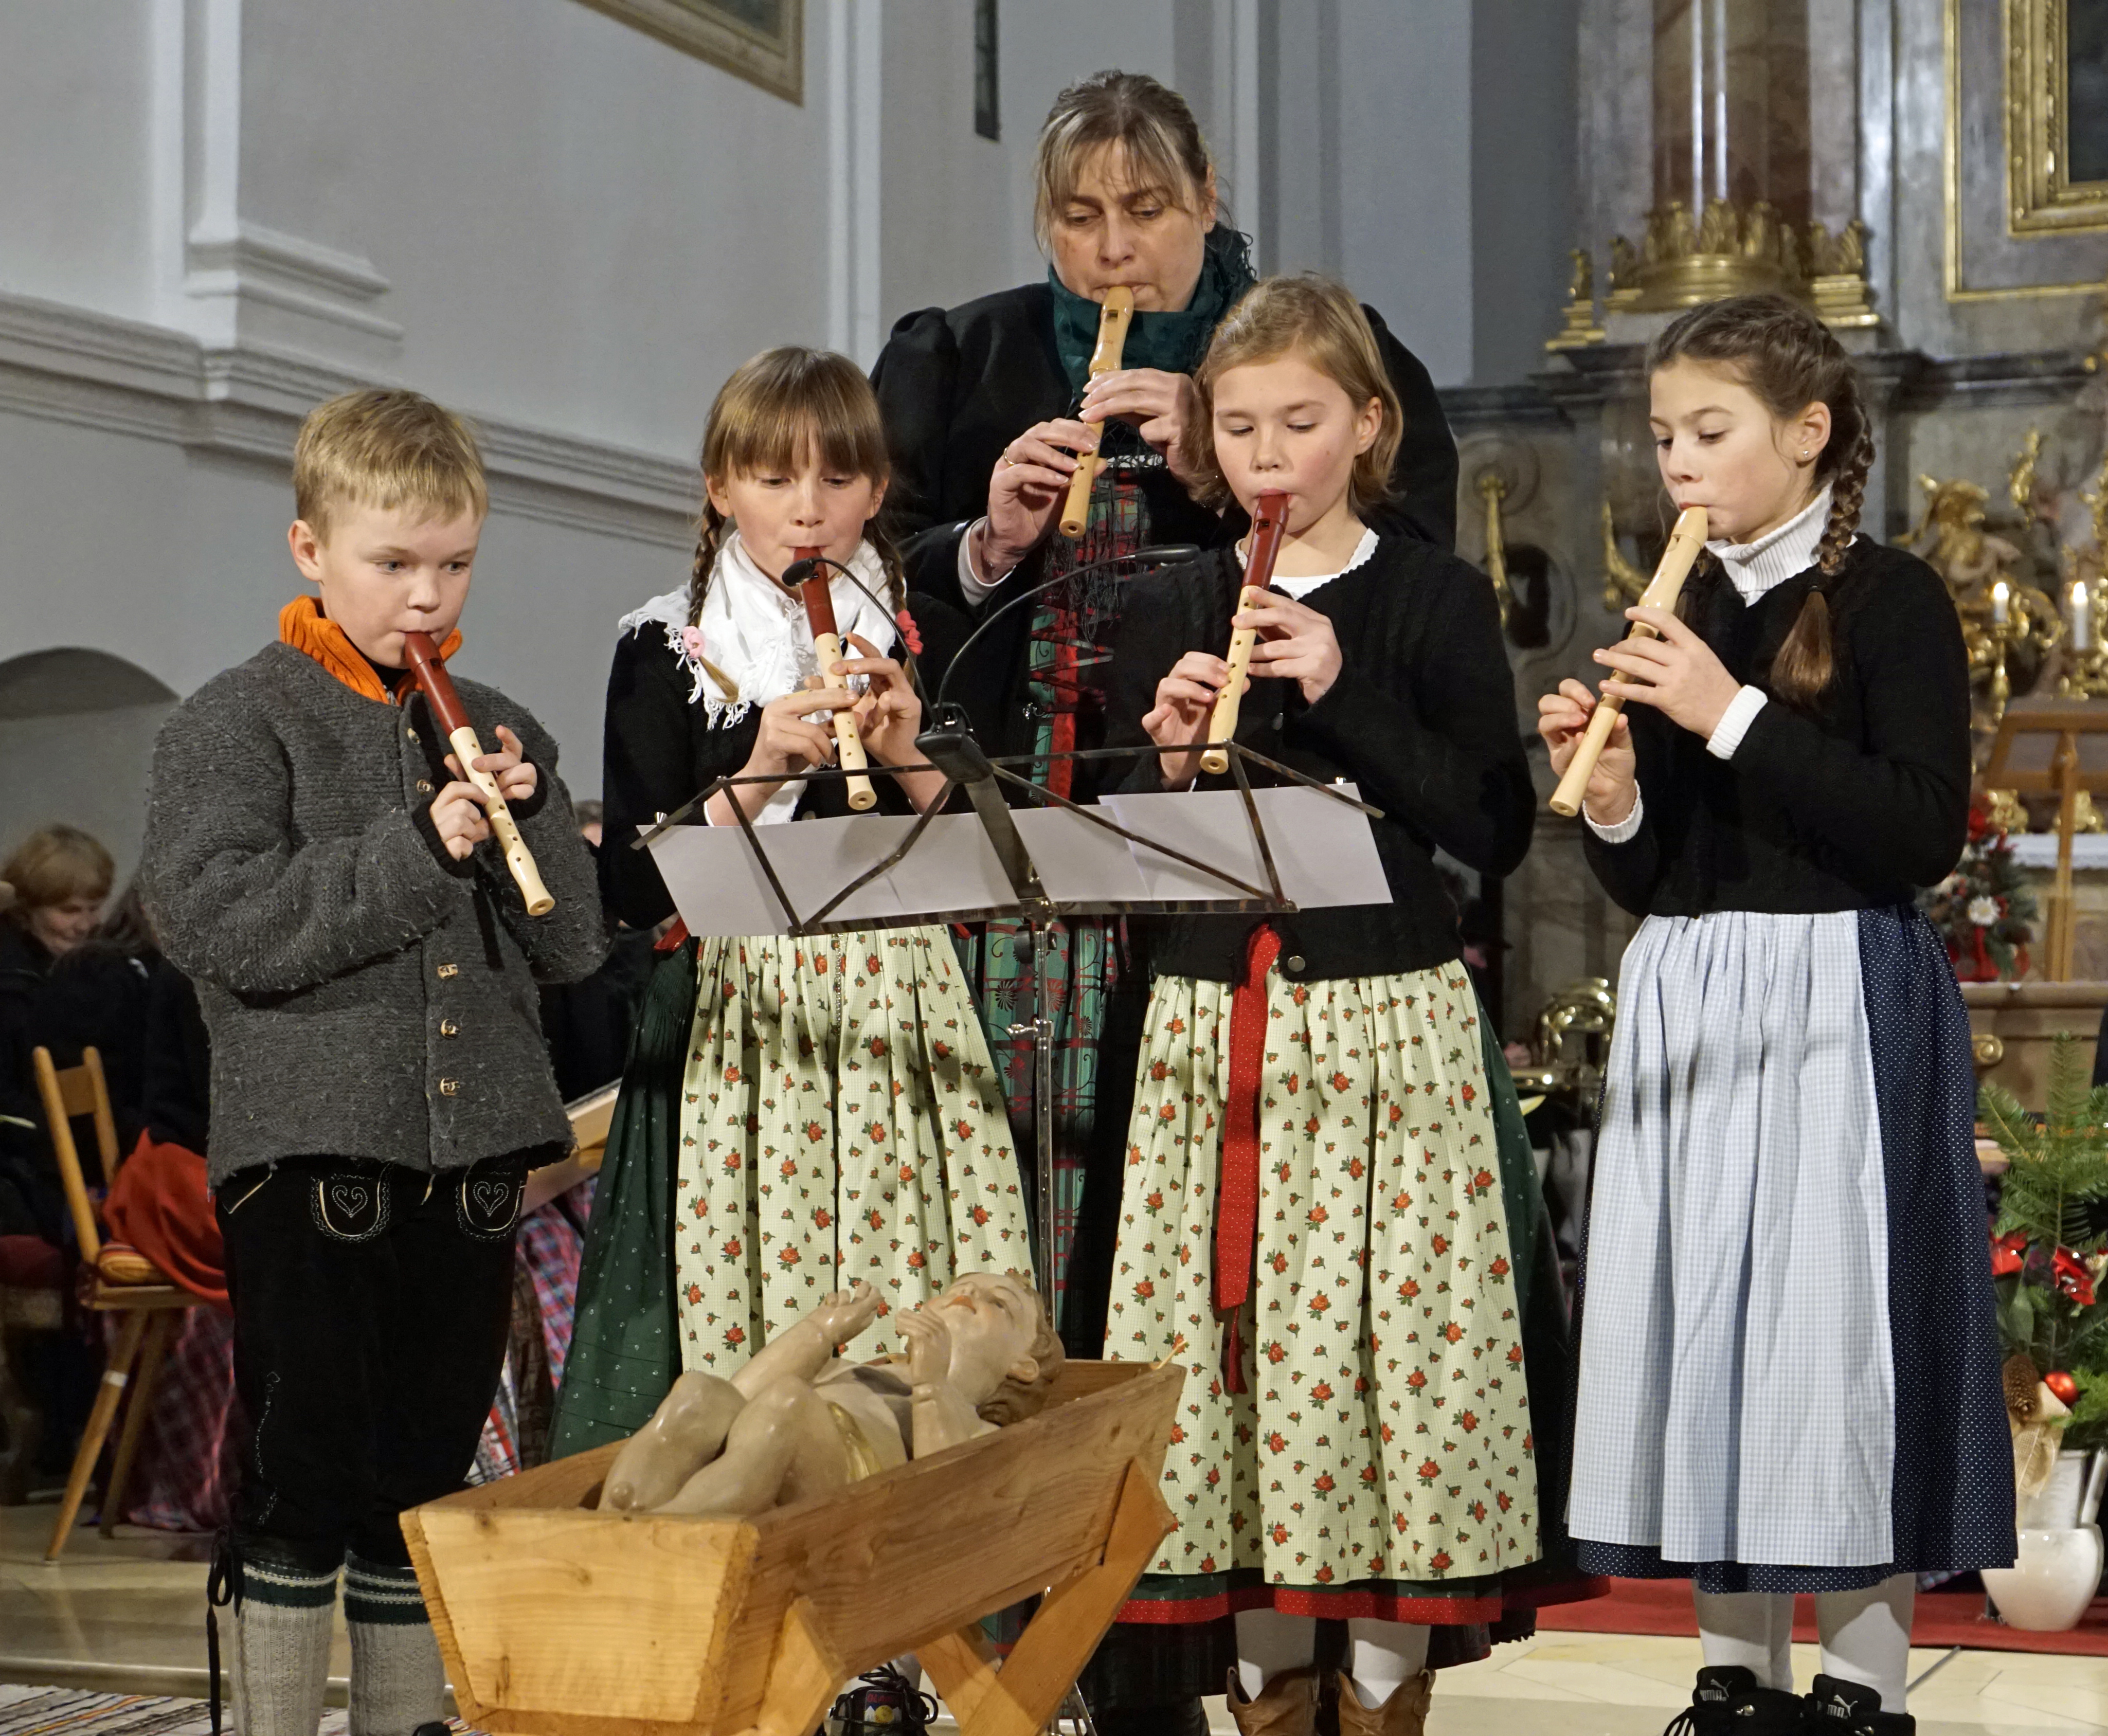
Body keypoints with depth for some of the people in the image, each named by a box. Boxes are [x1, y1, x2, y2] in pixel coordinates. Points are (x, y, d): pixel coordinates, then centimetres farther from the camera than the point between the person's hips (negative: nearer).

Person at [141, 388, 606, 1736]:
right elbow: (217, 924, -15)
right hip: (311, 1153, -4)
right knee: (305, 1475, 0)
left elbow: (573, 945, 9)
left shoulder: (499, 733, 12)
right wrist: (415, 853, -19)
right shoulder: (236, 724, -2)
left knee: (429, 1478, 12)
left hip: (473, 1155, 5)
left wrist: (530, 820, -8)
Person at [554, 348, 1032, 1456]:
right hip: (742, 1020, -2)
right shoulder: (667, 650, 4)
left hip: (901, 1019, 2)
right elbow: (633, 889, -4)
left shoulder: (915, 644, 10)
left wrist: (910, 755, -7)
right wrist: (758, 776, -14)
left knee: (916, 1296, -6)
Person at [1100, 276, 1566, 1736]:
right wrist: (1173, 753, -10)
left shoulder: (1436, 600, 1)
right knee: (1230, 1332, 3)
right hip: (1212, 1025, 3)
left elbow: (1498, 832, -6)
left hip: (1392, 1025, -3)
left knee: (1387, 1333, -4)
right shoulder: (1169, 613, 10)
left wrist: (1343, 696, -13)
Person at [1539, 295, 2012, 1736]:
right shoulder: (1675, 619, 11)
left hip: (1840, 1010, -6)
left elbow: (1924, 834, -16)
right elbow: (1645, 879, 12)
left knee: (1838, 1323, -4)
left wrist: (1737, 718, -18)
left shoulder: (1890, 599, -5)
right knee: (1700, 1322, 7)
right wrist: (1610, 800, -9)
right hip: (1690, 1011, 6)